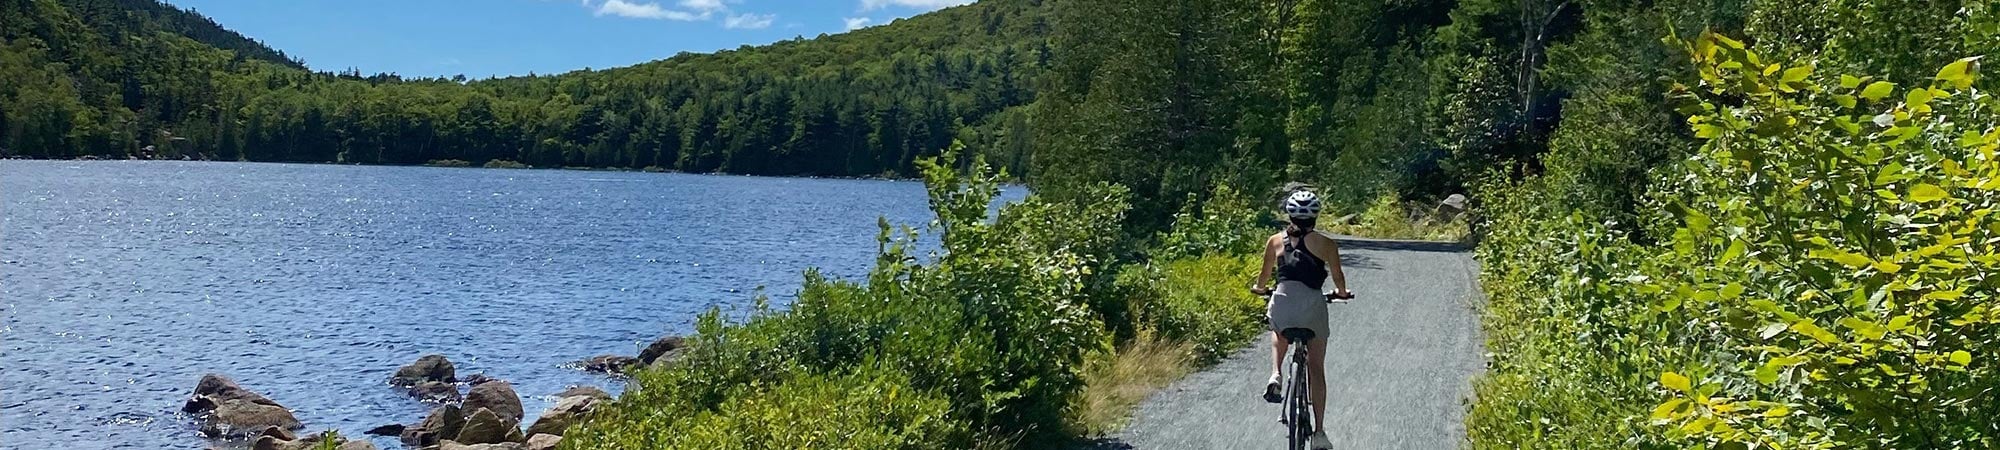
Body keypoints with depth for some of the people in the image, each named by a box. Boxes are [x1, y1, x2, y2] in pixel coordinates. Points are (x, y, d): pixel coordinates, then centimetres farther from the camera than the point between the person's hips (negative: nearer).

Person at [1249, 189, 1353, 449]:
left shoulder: (1275, 241, 9)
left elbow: (1264, 277, 18)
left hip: (1281, 301, 2)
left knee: (1278, 331, 38)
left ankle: (1275, 375, 12)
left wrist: (1259, 289, 40)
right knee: (1316, 368, 9)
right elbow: (1338, 279, 5)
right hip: (1313, 303, -1)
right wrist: (1341, 293, 27)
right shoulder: (1325, 244, 4)